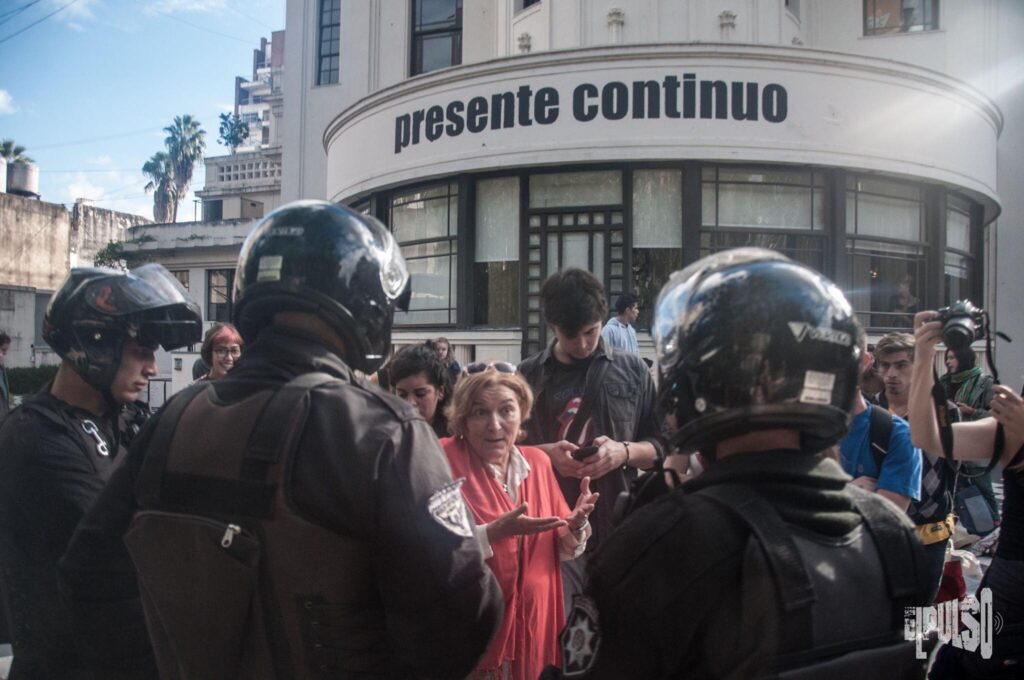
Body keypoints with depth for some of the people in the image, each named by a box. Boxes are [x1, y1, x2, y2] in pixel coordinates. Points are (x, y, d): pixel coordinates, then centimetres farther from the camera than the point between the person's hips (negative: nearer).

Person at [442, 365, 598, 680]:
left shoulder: (538, 462, 3)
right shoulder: (444, 459, -12)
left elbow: (562, 550, 8)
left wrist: (576, 525, -12)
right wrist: (495, 532, -29)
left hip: (532, 625, 5)